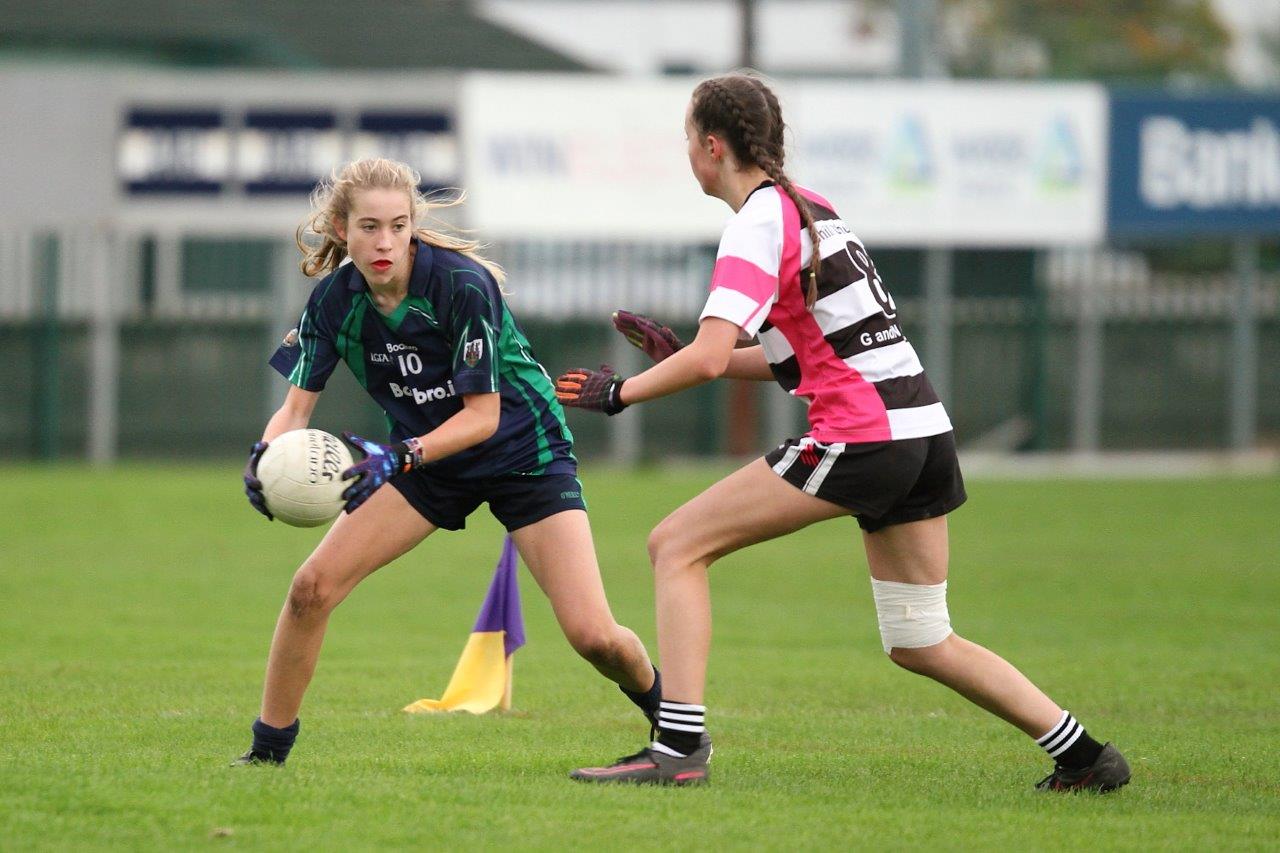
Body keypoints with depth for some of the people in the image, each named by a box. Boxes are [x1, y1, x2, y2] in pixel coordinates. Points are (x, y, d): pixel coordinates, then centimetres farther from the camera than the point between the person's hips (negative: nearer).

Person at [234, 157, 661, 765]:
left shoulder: (462, 284, -28)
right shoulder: (335, 299, -13)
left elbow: (482, 415, -26)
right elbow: (297, 406, -12)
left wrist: (398, 458, -41)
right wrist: (264, 455, -34)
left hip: (525, 452, -4)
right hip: (422, 456, 4)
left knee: (593, 636, -16)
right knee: (312, 588, -12)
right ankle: (268, 749, 5)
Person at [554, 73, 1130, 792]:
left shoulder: (759, 223, -8)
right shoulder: (812, 208, 19)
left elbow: (710, 359, -19)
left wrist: (622, 391, -4)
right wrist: (677, 352, 22)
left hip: (859, 436, -9)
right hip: (924, 431, 9)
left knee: (676, 545, -1)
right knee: (920, 644, 16)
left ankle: (680, 746, -8)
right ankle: (1086, 756, 14)